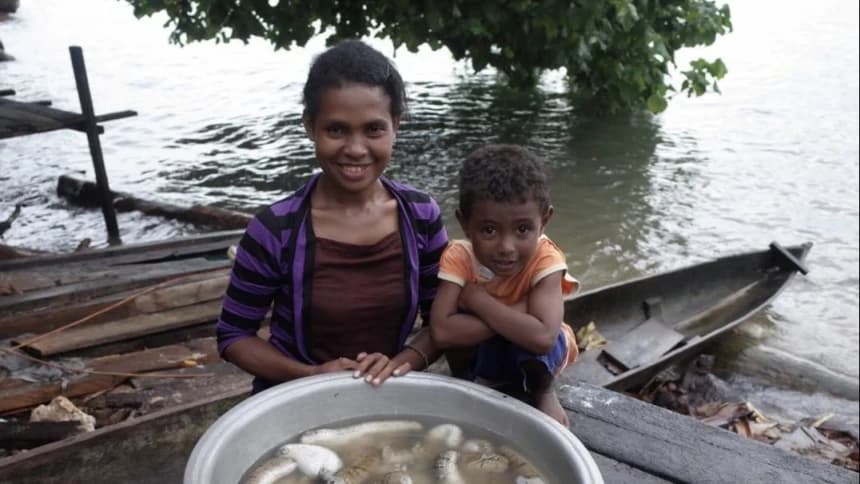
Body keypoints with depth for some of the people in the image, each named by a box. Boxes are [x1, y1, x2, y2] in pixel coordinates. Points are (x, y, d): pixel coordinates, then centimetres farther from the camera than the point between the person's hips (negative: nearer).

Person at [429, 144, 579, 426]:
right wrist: (514, 314, -38)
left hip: (535, 357, -2)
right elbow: (441, 332, -37)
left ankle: (542, 393, -6)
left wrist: (478, 298, -36)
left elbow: (542, 337, -45)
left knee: (531, 334, -36)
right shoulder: (458, 257, -24)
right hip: (479, 353, 2)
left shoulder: (545, 259, -29)